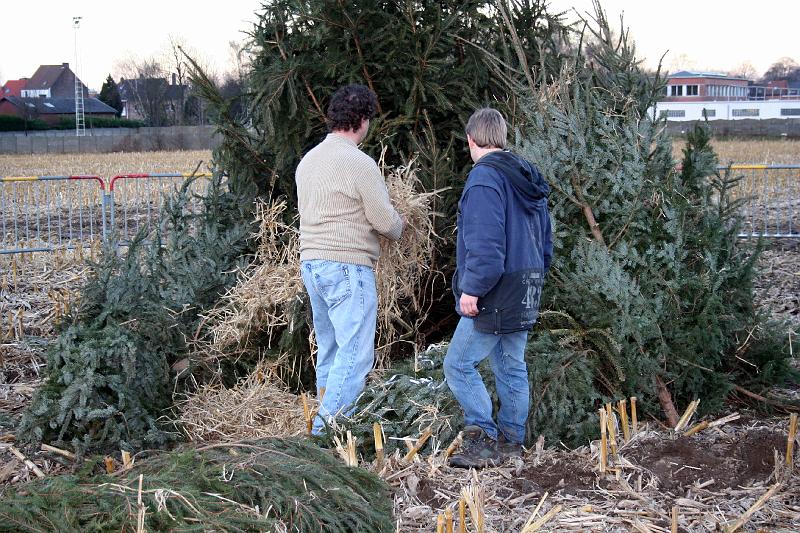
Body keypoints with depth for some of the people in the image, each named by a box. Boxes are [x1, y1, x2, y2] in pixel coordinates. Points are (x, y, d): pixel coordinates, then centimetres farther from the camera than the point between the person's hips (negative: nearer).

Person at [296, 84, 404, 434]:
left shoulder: (308, 160, 11)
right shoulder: (360, 164, -14)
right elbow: (385, 221, -9)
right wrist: (398, 228, 12)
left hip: (311, 263, 9)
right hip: (348, 267, -9)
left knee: (329, 350, 17)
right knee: (356, 353, -5)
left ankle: (325, 424, 22)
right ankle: (327, 428, -10)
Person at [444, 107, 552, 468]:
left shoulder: (484, 177, -15)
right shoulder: (527, 178, 14)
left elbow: (485, 243, -23)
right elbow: (545, 239, 18)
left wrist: (472, 288, -19)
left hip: (493, 297, -9)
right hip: (524, 296, 9)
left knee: (458, 364, -3)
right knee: (512, 368, 14)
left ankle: (483, 440, -5)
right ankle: (511, 441, 21)